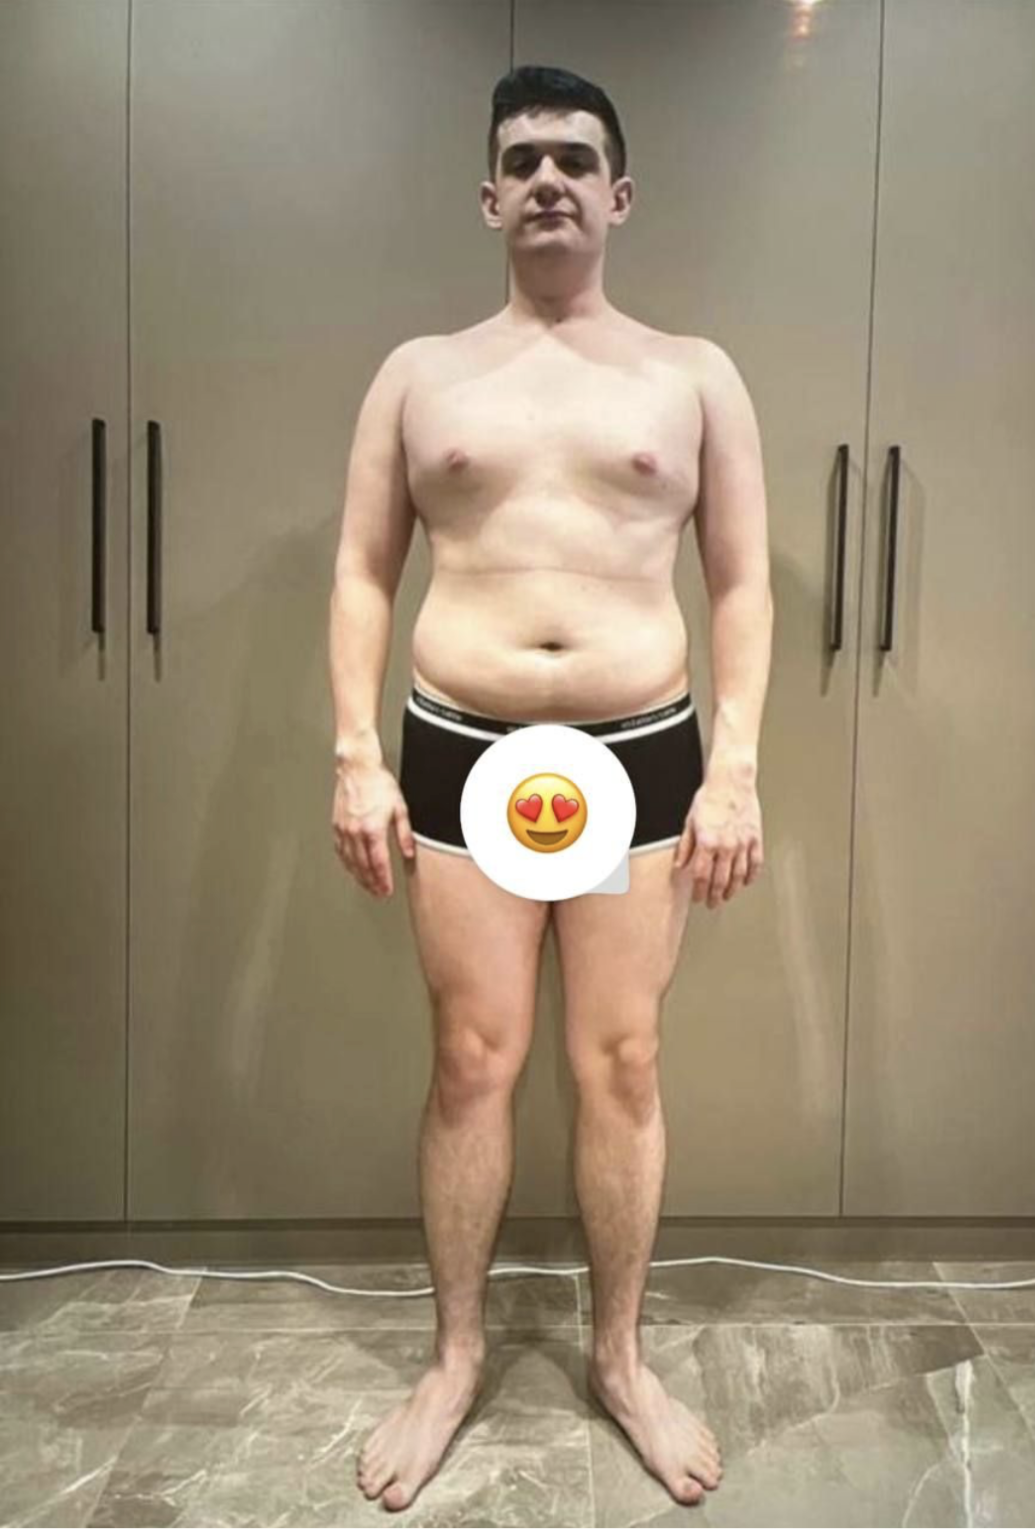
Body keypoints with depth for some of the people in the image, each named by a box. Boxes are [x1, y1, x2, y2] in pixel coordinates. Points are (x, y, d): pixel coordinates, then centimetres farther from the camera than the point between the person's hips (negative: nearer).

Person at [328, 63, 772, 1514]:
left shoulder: (696, 376, 6)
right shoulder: (420, 373, 7)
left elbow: (743, 587, 4)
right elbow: (363, 573, 6)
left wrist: (735, 769, -5)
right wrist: (357, 758, -4)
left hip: (641, 756, 0)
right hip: (460, 754, 1)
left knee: (620, 1066, 6)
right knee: (473, 1063, 7)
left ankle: (622, 1358, 27)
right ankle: (456, 1357, 26)